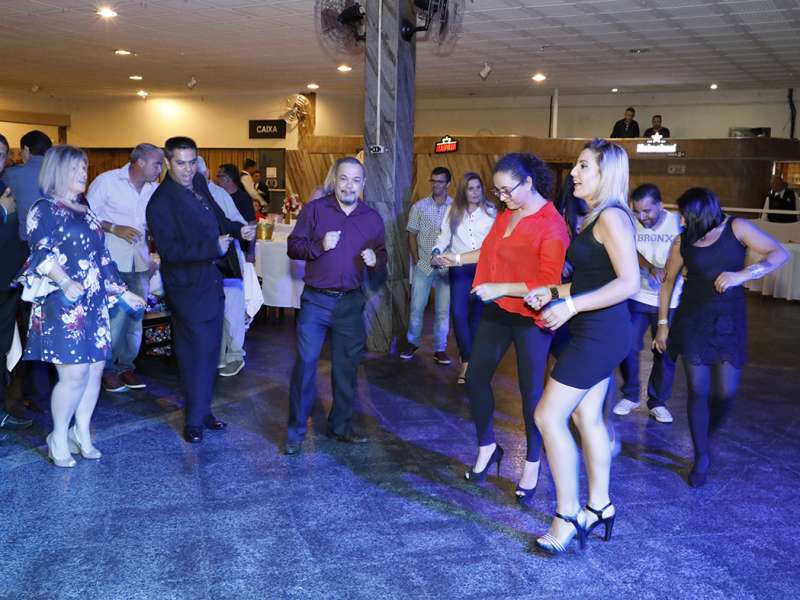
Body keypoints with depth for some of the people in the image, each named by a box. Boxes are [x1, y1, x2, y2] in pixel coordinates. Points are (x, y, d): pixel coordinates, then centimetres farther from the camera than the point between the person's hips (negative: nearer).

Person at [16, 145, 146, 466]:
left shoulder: (84, 211, 18)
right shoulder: (44, 209, -4)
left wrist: (123, 291, 18)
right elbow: (42, 255, -16)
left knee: (95, 369, 6)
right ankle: (59, 438, 10)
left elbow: (101, 257, 21)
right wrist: (66, 283, -31)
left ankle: (82, 434, 20)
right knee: (75, 374, -9)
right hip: (62, 304, -7)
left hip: (94, 304, 7)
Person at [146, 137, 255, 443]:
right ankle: (195, 420, 12)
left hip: (211, 282, 8)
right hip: (188, 288, -8)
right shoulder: (161, 202, -18)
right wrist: (213, 247, -25)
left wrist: (239, 229, 1)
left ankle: (203, 410, 30)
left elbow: (217, 219, 20)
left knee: (210, 350, 16)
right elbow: (168, 249, -24)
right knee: (196, 353, -2)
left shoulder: (199, 183, 6)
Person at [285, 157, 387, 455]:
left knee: (346, 367, 10)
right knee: (305, 364, -3)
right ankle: (295, 431, 9)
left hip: (351, 303, 3)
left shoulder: (372, 217, 7)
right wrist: (319, 246, -20)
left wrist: (376, 259, -10)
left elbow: (382, 254, 13)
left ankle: (341, 426, 25)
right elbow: (293, 246, -2)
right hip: (315, 300, -3)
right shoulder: (314, 209, -2)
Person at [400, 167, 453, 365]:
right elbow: (412, 235, 7)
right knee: (416, 307, 5)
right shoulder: (419, 206, 2)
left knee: (443, 310, 5)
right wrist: (416, 260, 1)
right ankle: (412, 343, 24)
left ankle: (440, 349, 16)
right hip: (423, 265, 1)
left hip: (447, 267, -1)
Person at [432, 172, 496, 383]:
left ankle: (468, 358, 19)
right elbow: (444, 236, 5)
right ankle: (467, 360, -1)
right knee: (459, 313, -10)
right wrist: (436, 252, -13)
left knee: (478, 313, 4)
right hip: (459, 268, 1)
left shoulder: (491, 211, 3)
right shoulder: (453, 211, 9)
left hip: (483, 267, -1)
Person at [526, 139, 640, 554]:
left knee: (548, 415, -7)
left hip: (600, 333, -10)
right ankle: (599, 507, 25)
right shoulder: (596, 217, 14)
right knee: (587, 417, 14)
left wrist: (572, 306, -25)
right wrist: (552, 293, 7)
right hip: (596, 333, 10)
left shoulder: (611, 217, -16)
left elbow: (629, 282, -23)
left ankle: (568, 516, 3)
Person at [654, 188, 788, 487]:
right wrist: (663, 323, 9)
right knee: (697, 390, -1)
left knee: (726, 392, 0)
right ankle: (702, 456, 14)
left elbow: (780, 254, -12)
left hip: (729, 323, 0)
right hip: (693, 321, 1)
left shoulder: (736, 228, -7)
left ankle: (705, 435, 30)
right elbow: (669, 281, 9)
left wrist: (742, 275, -25)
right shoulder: (682, 241, -2)